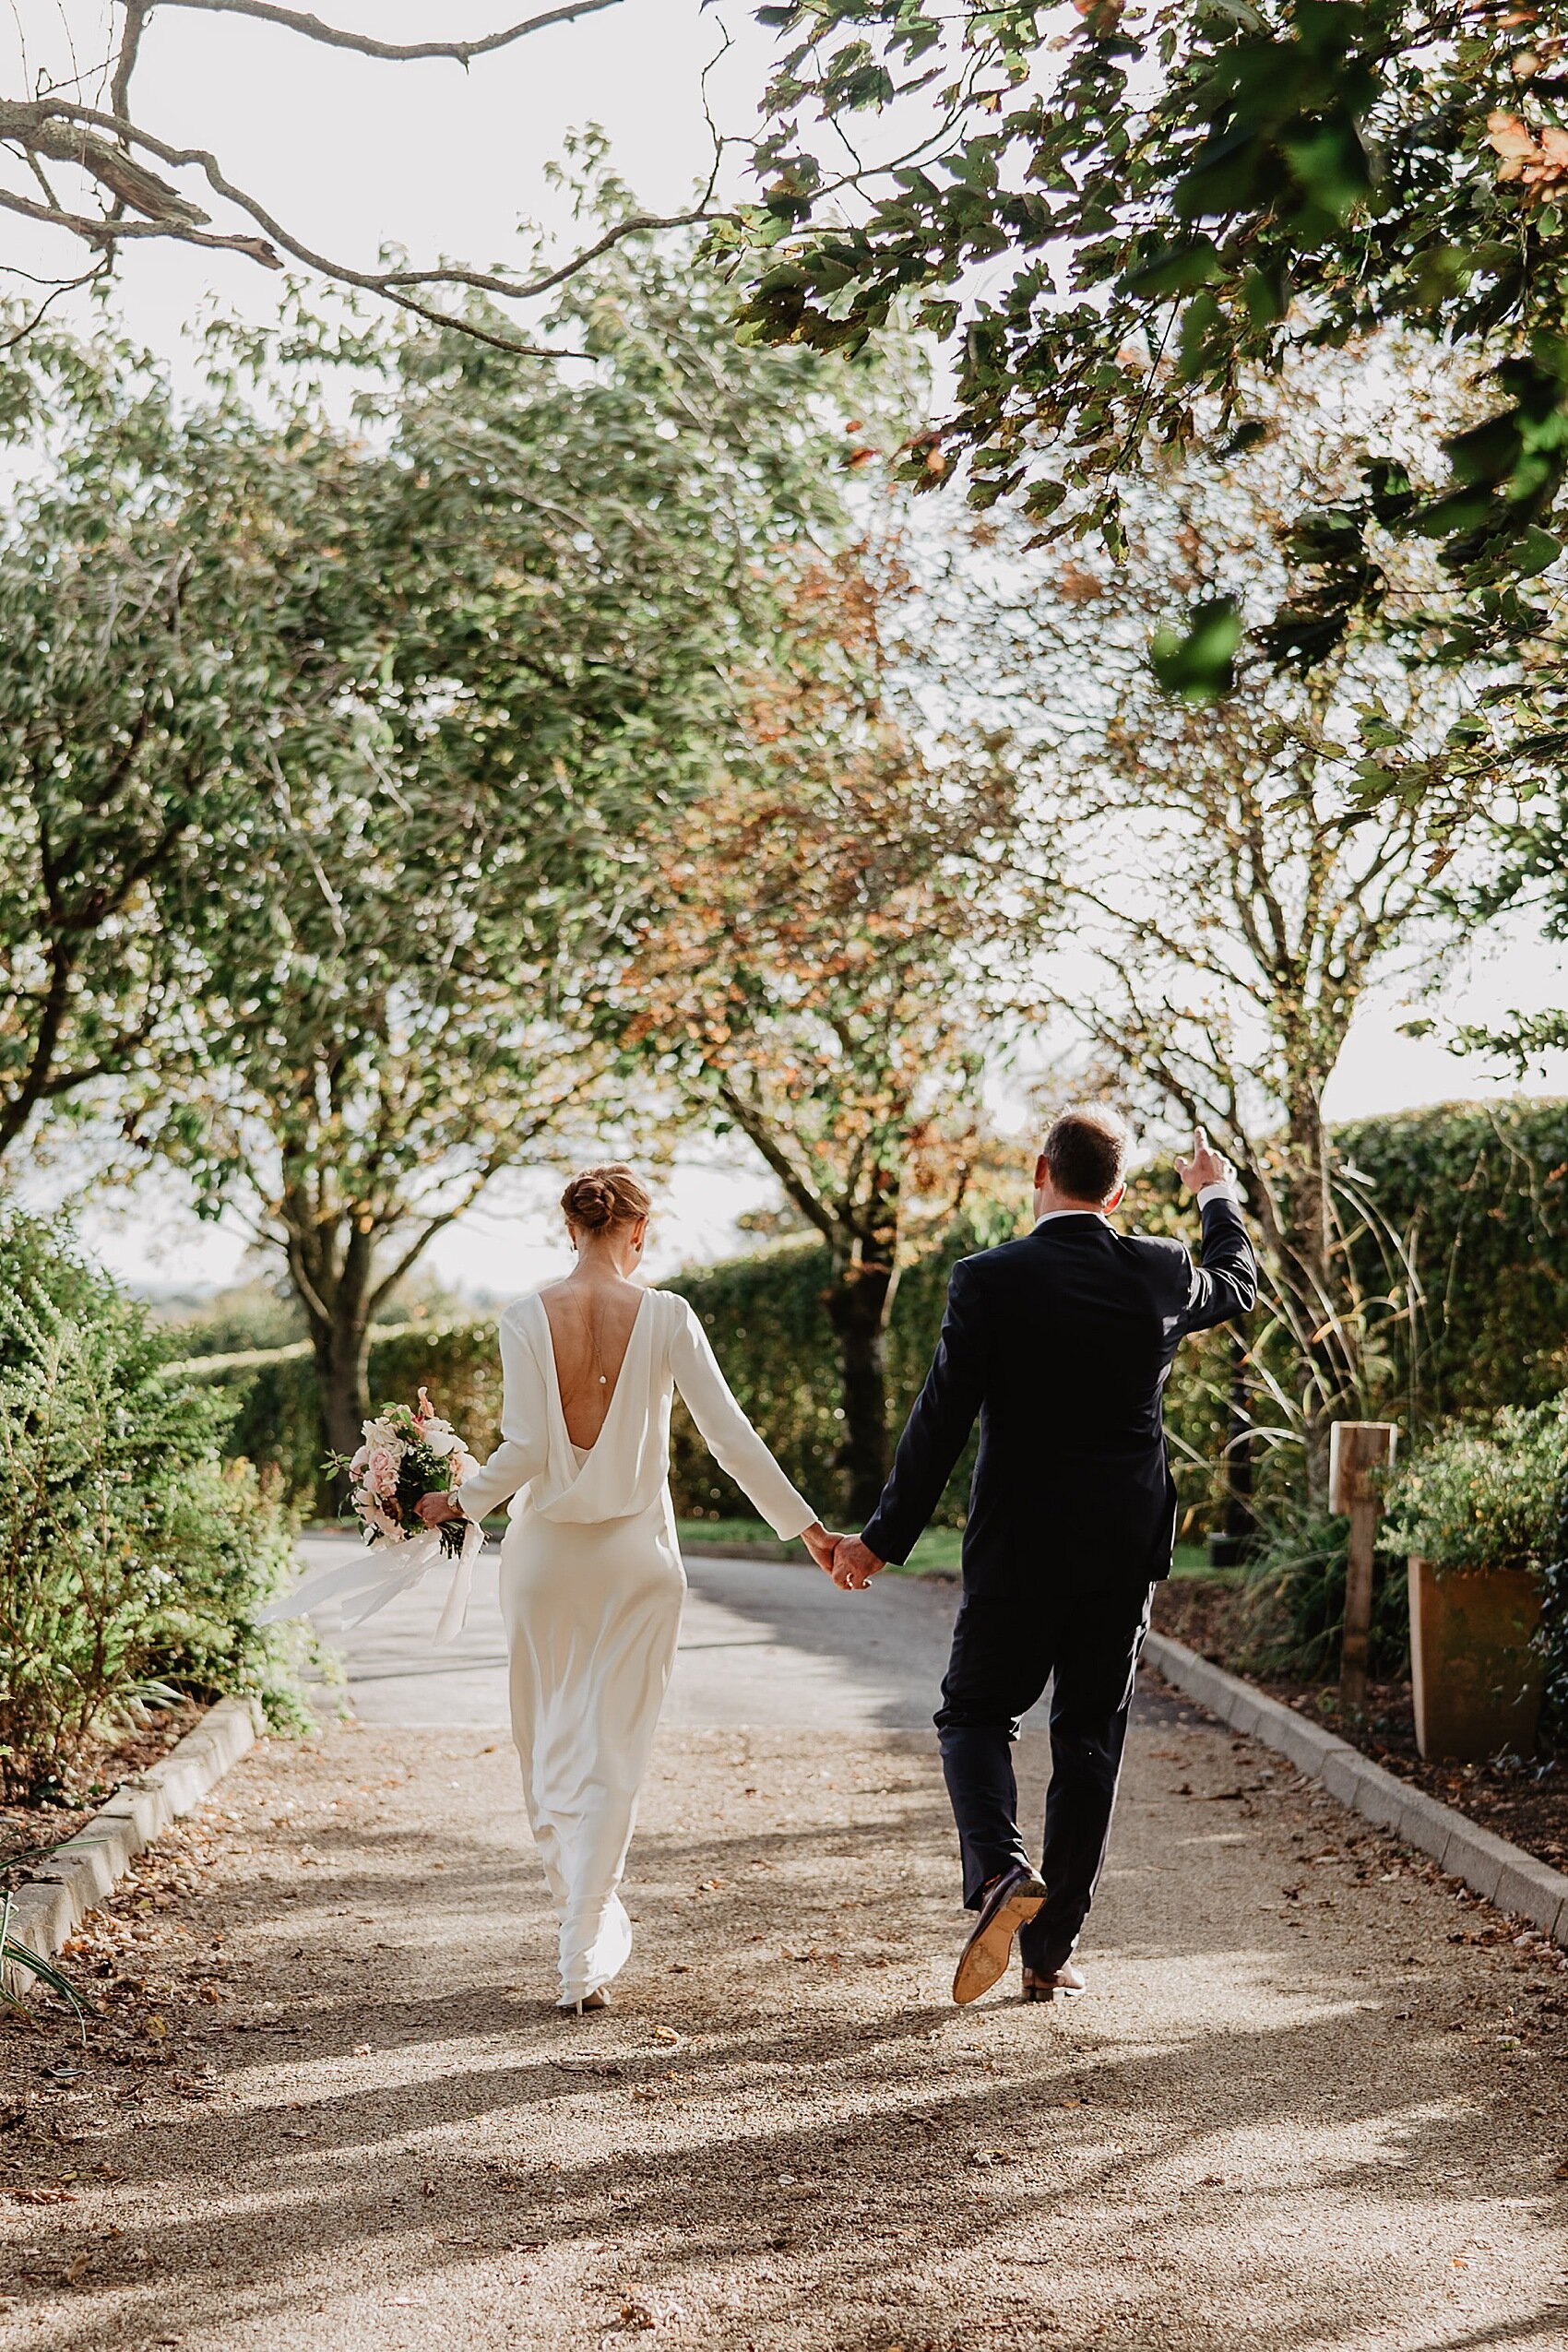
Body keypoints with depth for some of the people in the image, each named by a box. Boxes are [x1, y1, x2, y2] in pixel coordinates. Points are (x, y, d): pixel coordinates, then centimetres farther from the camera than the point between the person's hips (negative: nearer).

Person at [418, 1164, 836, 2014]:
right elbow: (729, 1434, -8)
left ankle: (590, 1921, 28)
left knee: (549, 1744, 17)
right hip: (636, 1552, 0)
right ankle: (583, 1958, 0)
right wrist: (805, 1526, -1)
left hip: (546, 1551, 1)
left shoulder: (526, 1319, -6)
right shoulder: (665, 1316, -6)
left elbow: (523, 1451, -10)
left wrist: (459, 1501, 8)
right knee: (611, 1750, 3)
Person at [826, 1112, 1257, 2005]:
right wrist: (1218, 1195, 40)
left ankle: (1000, 1869, -13)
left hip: (1019, 1550, -2)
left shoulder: (988, 1280, -11)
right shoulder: (1162, 1273, -2)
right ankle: (1053, 1951, 13)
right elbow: (1240, 1281, 21)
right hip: (1127, 1545, 3)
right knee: (1092, 1739, 11)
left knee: (977, 1714, 14)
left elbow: (941, 1423, -10)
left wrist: (884, 1539, -2)